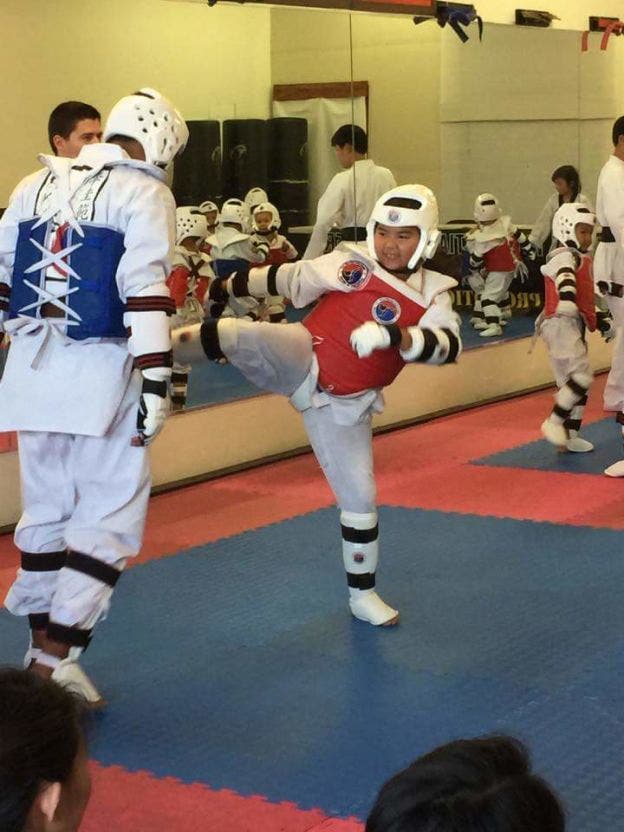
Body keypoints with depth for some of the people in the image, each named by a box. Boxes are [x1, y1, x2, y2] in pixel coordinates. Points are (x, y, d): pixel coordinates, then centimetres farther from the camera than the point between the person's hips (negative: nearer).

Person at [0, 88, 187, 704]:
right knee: (112, 514, 2)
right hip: (99, 374, -6)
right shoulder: (145, 193, -5)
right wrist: (156, 382, -15)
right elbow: (145, 292, -14)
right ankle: (57, 656, -4)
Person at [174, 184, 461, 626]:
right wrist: (225, 287, 11)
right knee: (245, 335, -33)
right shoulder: (351, 266, -7)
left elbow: (448, 345, -24)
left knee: (360, 496, 6)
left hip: (345, 403, 2)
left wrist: (392, 334, -40)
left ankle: (363, 594, 24)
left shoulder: (432, 295, -4)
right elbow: (286, 278, 4)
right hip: (301, 360, -2)